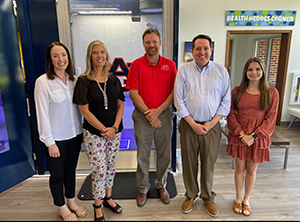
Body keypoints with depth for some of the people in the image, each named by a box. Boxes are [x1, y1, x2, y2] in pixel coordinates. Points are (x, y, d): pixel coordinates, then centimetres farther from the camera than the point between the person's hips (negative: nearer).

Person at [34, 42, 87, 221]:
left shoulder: (74, 80, 3)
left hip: (74, 135, 5)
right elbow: (42, 114, -13)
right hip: (56, 138, -4)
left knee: (71, 170, 20)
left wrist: (82, 131, 8)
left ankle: (71, 201, 40)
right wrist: (49, 142, -13)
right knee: (57, 174, 12)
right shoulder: (43, 82, -13)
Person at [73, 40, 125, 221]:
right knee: (99, 170, 2)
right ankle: (98, 205, 25)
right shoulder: (84, 81, -6)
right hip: (93, 133, -4)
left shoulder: (114, 80, 5)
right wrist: (104, 129, -13)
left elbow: (121, 105, 5)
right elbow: (84, 110, -10)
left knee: (111, 167, 15)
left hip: (114, 132, 4)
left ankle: (108, 198, 37)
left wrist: (114, 128, -9)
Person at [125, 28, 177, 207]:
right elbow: (133, 93, -6)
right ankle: (143, 188, 31)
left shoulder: (170, 65, 3)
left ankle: (161, 185, 35)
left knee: (164, 154, 12)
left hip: (164, 115, 2)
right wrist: (149, 113, -12)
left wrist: (158, 110, -12)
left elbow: (175, 91, -1)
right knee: (143, 155, 10)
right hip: (142, 116, -1)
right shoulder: (136, 65, -1)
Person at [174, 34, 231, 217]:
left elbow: (226, 100, 2)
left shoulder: (221, 71, 2)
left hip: (212, 125, 1)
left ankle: (208, 198, 34)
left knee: (209, 163, 11)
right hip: (189, 125, 0)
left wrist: (211, 123, -7)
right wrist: (193, 124, -9)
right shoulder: (184, 71, -1)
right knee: (189, 162, 10)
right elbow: (179, 100, -4)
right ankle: (191, 195, 33)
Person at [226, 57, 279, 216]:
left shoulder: (271, 92, -2)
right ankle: (238, 198, 32)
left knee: (251, 170, 13)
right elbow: (231, 114, -1)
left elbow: (271, 118, -5)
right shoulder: (237, 91, 0)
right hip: (238, 137, 0)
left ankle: (246, 200, 33)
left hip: (258, 138, 0)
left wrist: (254, 136, -13)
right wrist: (241, 133, -12)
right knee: (240, 168, 12)